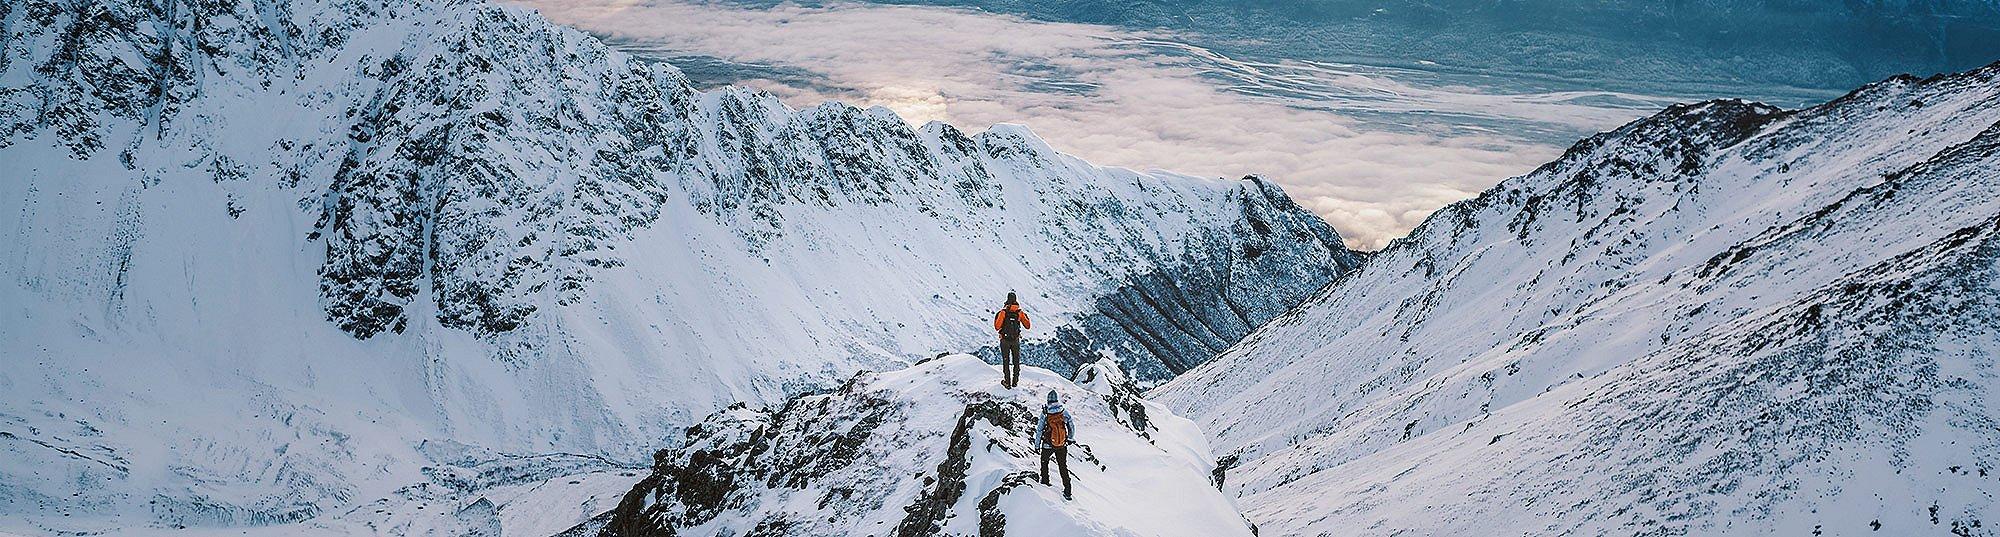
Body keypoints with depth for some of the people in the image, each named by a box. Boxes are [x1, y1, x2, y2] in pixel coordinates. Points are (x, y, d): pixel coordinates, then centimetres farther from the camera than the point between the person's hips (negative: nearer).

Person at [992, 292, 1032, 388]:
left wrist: (996, 318, 3)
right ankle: (1015, 381, 21)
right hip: (1016, 340, 2)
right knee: (1016, 360, 16)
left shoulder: (1003, 312, -13)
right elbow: (1027, 326, 0)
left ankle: (1007, 382, 6)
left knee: (1006, 361, 6)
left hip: (1005, 340, -2)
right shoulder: (1020, 312, -5)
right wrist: (1026, 317, 15)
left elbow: (997, 327, -13)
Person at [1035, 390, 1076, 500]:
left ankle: (1045, 482, 32)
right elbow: (1072, 427, -2)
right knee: (1063, 467, 13)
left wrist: (1037, 444, 4)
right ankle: (1067, 492, 11)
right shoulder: (1064, 412, -11)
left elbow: (1039, 430, -9)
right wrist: (1070, 438, 16)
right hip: (1062, 446, 2)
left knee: (1044, 461, 28)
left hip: (1048, 445, -2)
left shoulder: (1045, 413, -15)